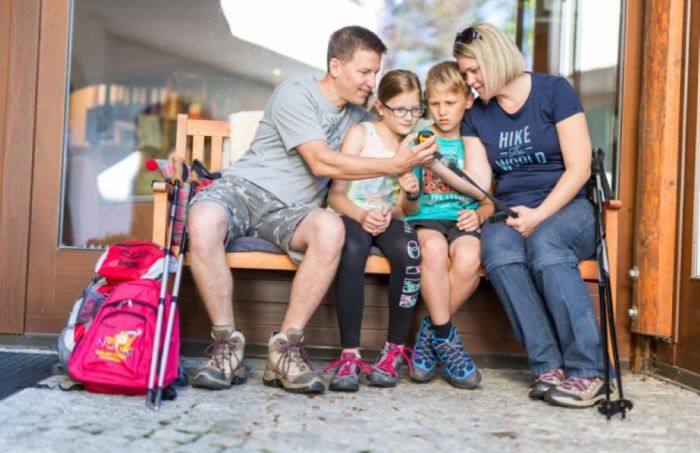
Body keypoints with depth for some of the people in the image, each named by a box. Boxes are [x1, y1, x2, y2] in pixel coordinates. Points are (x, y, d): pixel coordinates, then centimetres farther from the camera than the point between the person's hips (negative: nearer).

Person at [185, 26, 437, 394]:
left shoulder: (358, 116, 17)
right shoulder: (296, 93, -5)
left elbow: (348, 181, 19)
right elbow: (321, 162, -15)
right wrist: (393, 165, -16)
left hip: (292, 211, 4)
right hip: (244, 188, -4)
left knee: (331, 227, -33)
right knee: (203, 220, -38)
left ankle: (287, 345, -26)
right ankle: (226, 344, -25)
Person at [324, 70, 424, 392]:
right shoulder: (361, 133, 4)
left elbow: (405, 210, 12)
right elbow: (336, 194, -5)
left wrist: (412, 195, -11)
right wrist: (361, 215, -25)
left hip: (388, 220, 3)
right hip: (352, 215, -3)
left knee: (409, 251, -34)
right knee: (352, 250, -39)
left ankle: (395, 350, -21)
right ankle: (349, 354, -36)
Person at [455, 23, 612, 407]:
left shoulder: (553, 91, -2)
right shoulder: (476, 116, 11)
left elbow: (578, 169, -8)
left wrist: (538, 216, -19)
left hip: (566, 208, -3)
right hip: (510, 213, 3)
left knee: (545, 243, -37)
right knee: (497, 249, -33)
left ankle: (587, 373, -33)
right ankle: (548, 367, -32)